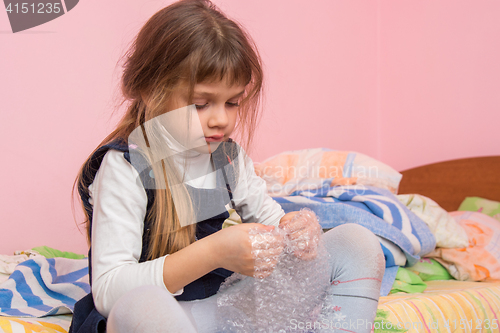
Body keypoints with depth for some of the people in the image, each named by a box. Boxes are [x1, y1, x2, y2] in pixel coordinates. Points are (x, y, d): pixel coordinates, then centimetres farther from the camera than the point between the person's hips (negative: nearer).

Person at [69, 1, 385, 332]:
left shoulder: (228, 155, 6)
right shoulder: (124, 168, -15)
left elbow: (268, 215, 20)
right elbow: (107, 290, -22)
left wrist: (292, 230, -7)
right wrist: (213, 252, -32)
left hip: (231, 302, 7)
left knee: (356, 242, 0)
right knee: (138, 305, -46)